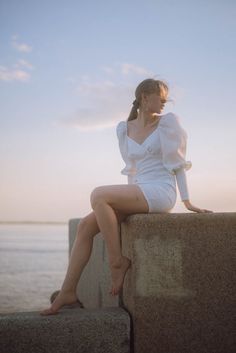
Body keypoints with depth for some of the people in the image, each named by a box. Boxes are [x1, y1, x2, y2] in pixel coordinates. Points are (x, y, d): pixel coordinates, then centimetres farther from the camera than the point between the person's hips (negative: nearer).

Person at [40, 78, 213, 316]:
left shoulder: (168, 121, 3)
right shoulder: (124, 129, 15)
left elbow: (178, 162, 2)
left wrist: (187, 202, -1)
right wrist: (128, 200, 10)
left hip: (161, 192, -6)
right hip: (137, 194, 6)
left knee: (98, 195, -26)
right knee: (85, 226, -11)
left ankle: (117, 261, -16)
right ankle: (68, 291, -7)